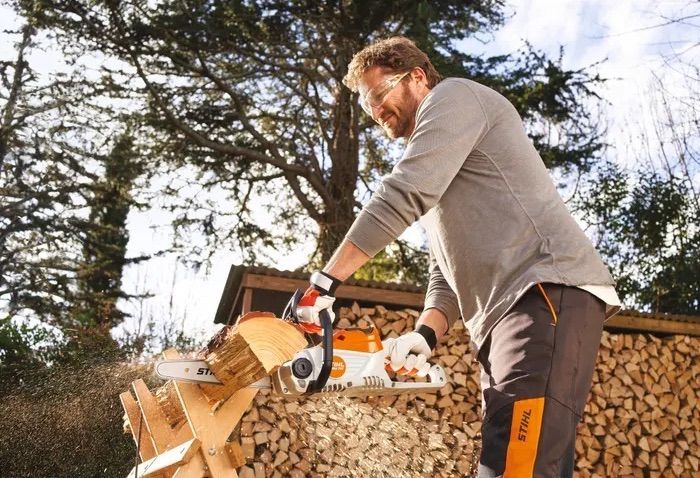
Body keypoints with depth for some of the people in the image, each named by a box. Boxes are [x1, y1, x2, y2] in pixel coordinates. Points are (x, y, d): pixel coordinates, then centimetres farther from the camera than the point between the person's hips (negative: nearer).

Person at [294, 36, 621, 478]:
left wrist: (326, 281, -10)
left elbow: (404, 194, -10)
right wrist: (425, 334, 4)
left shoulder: (453, 96, 5)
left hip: (549, 293, -10)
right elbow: (447, 270, 24)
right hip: (501, 318, 10)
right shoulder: (436, 188, 31)